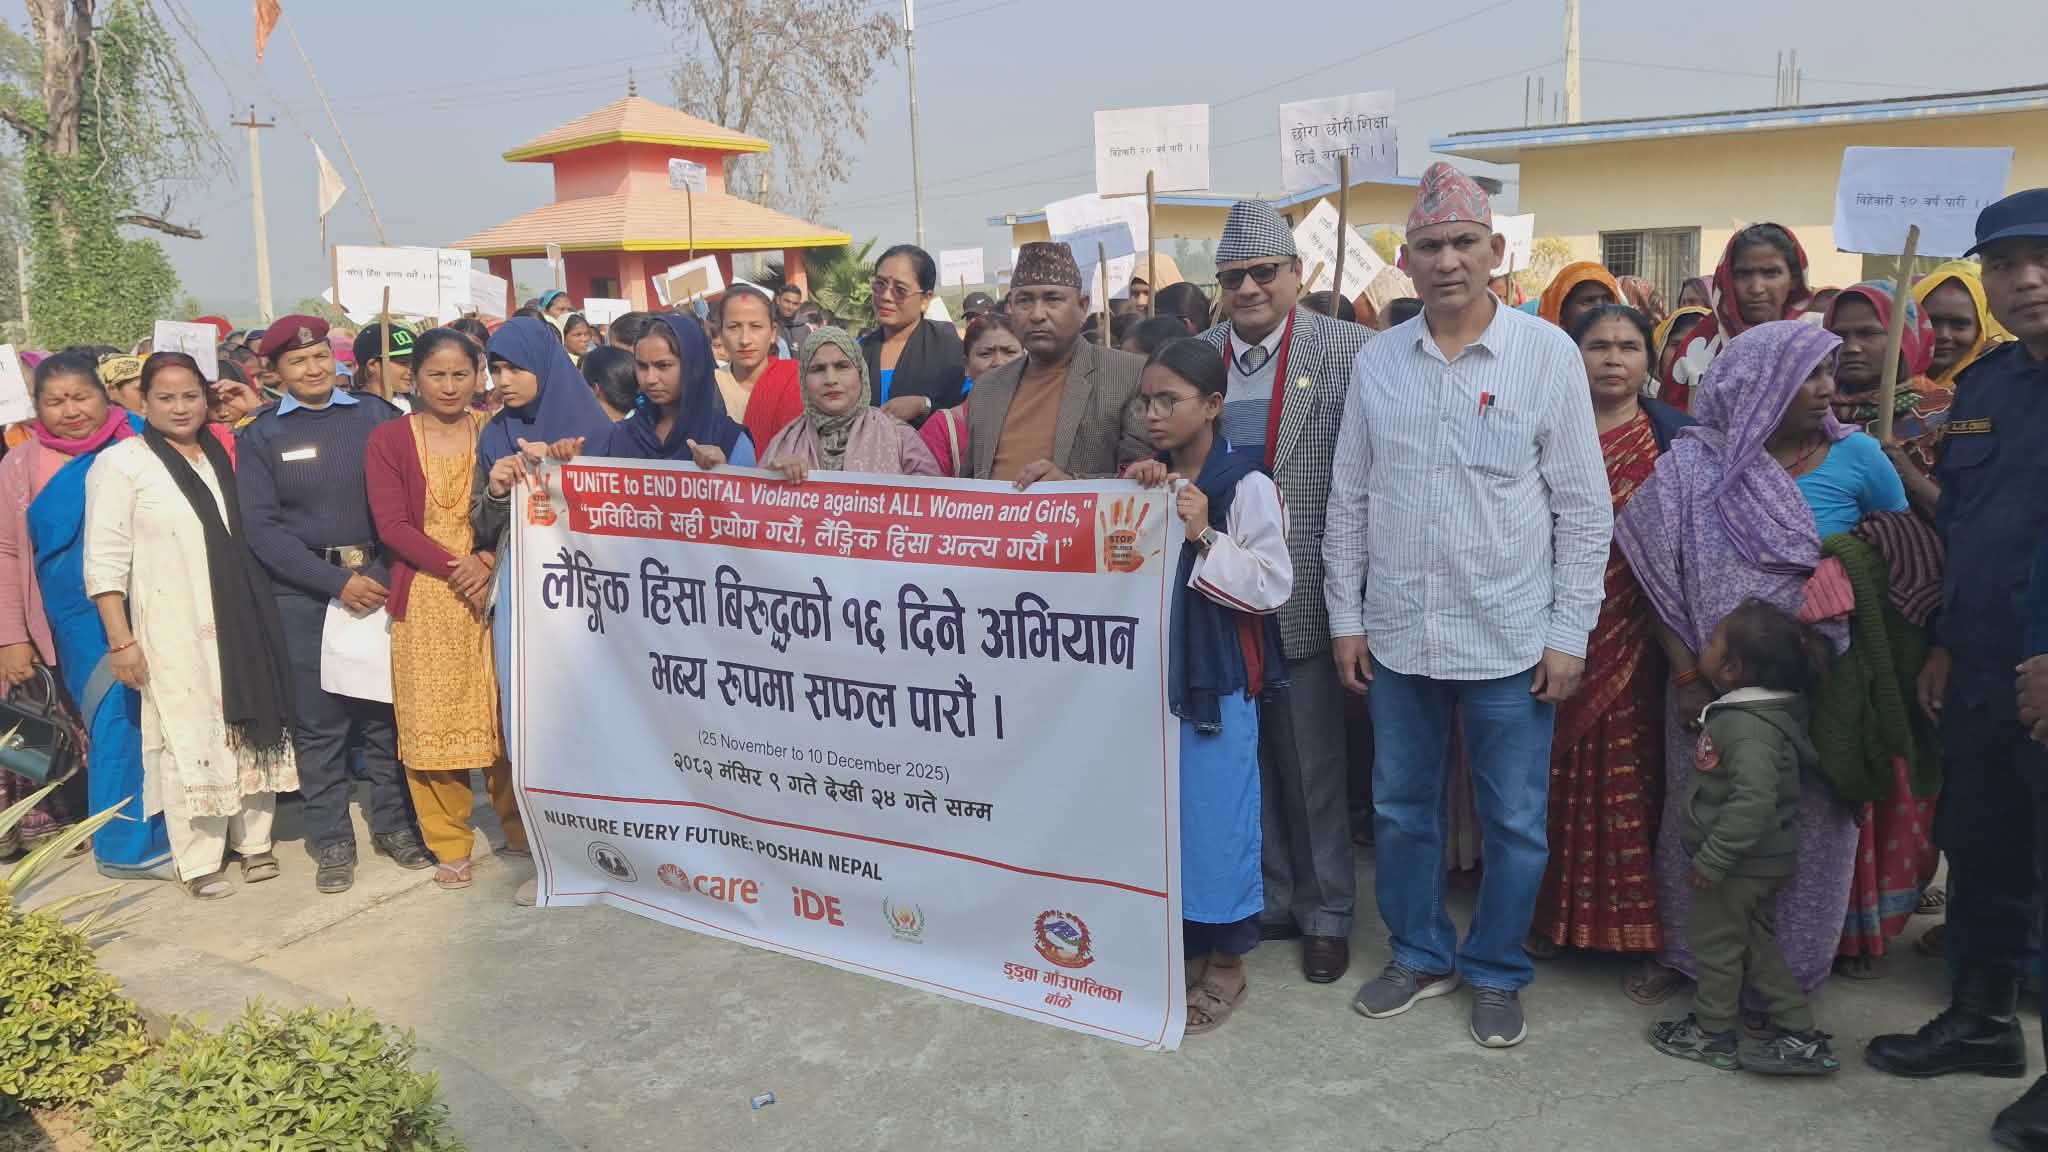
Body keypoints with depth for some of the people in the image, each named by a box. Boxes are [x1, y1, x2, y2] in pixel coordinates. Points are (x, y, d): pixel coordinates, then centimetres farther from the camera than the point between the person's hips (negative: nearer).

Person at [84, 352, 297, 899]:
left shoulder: (223, 456, 12)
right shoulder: (121, 463, -5)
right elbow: (105, 560, -9)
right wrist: (120, 640, -12)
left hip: (238, 622, 5)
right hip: (172, 629, -5)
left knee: (246, 727, 10)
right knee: (188, 736, 1)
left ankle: (252, 839, 24)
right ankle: (199, 860, 12)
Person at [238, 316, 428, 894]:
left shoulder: (375, 416, 6)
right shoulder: (262, 437, 5)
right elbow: (263, 527, -3)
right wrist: (337, 581, -12)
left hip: (382, 581, 1)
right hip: (306, 595, -1)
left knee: (386, 710, 7)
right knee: (319, 722, 4)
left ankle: (393, 824, 21)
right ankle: (331, 840, 16)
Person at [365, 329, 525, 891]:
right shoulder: (388, 439, 2)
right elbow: (392, 524, -5)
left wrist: (490, 561, -15)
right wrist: (456, 568, -15)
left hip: (494, 588, 1)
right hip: (425, 597, -1)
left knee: (505, 712, 3)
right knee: (432, 720, 2)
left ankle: (517, 824, 20)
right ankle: (449, 845, 14)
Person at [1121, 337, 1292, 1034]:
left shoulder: (1246, 486, -9)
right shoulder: (1146, 481, 9)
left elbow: (1273, 587, -12)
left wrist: (1203, 538, -19)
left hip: (1217, 683, -6)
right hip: (1151, 674, 6)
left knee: (1214, 816, 2)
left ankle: (1224, 962, 17)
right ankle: (1170, 942, 27)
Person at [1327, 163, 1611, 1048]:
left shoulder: (1548, 354, -4)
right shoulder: (1376, 360, 3)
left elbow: (1583, 506, -3)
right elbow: (1349, 499, 8)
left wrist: (1569, 633, -6)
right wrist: (1345, 617, 5)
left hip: (1511, 641, -2)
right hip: (1397, 637, 3)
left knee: (1514, 823, 8)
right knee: (1401, 809, 14)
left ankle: (1496, 973, 28)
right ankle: (1421, 954, 33)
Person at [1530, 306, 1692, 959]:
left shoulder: (1677, 436, 3)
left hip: (1634, 639, -1)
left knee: (1629, 779, 2)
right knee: (1557, 776, 6)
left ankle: (1635, 925, 15)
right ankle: (1552, 913, 21)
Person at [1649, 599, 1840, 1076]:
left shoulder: (1747, 727, -28)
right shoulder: (1756, 710, 3)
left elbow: (1753, 800, -36)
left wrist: (1712, 858, -28)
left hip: (1741, 863, -9)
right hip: (1758, 861, 9)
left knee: (1715, 940, 8)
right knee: (1756, 945, 19)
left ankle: (1711, 1034, 25)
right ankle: (1800, 1035, 25)